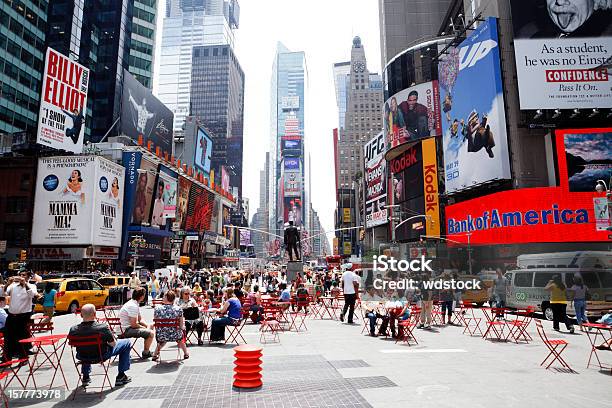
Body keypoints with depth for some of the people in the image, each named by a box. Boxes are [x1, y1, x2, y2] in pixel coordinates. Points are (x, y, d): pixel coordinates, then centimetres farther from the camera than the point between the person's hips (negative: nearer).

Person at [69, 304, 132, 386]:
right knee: (126, 343, 14)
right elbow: (113, 344, -17)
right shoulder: (103, 328, -31)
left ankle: (85, 378, 44)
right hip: (102, 356, -4)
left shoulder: (73, 330, -20)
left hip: (83, 358, 5)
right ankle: (121, 376, 17)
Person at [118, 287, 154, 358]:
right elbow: (133, 324, -25)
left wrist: (148, 326, 0)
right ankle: (145, 353, 1)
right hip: (126, 330, -11)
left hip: (127, 327, 11)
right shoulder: (133, 306, -23)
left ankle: (146, 351, 23)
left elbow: (140, 319, 16)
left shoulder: (135, 304, 10)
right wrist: (145, 328, -10)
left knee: (151, 326, 18)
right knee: (150, 333, -20)